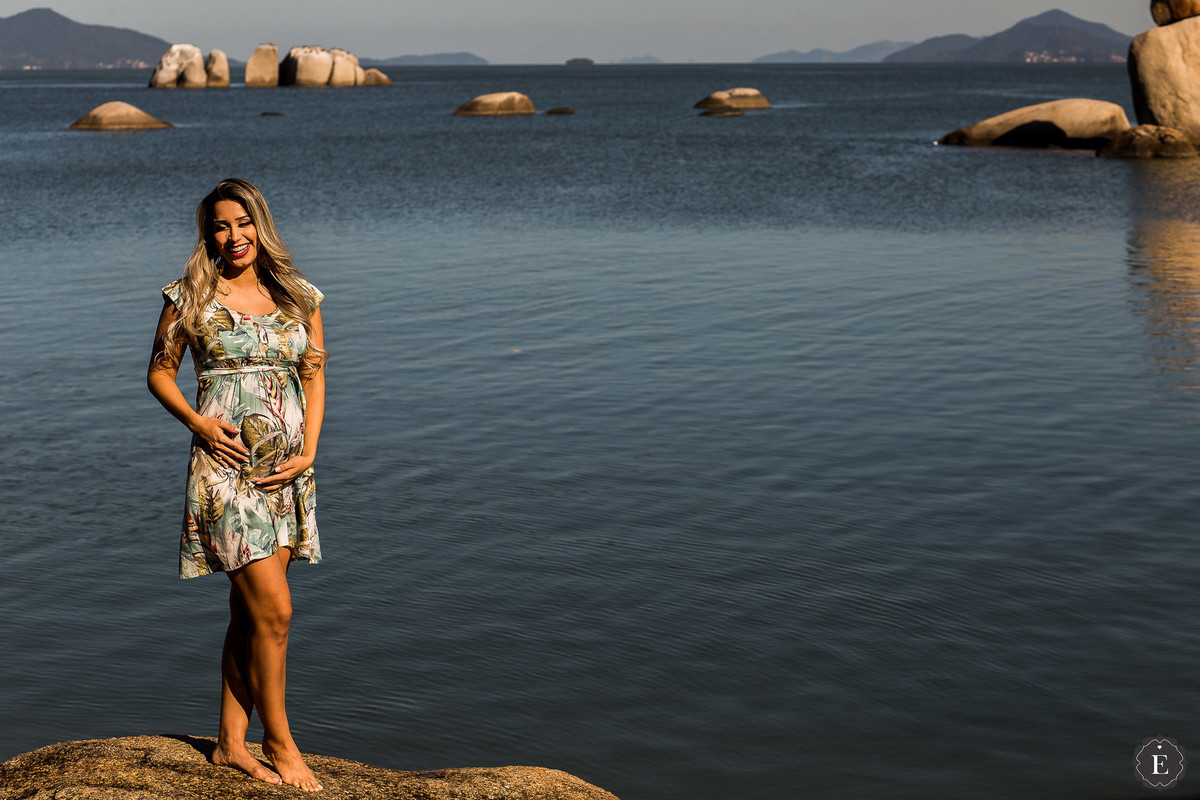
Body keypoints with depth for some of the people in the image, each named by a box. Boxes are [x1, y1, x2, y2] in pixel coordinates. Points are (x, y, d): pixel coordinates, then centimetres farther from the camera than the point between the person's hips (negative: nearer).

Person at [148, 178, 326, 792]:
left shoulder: (299, 297, 8)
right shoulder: (192, 297, 0)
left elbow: (315, 378, 11)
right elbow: (159, 373, 7)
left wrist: (308, 453, -1)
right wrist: (198, 422, -10)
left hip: (286, 470, 4)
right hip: (226, 464, -4)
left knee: (250, 612, 9)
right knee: (274, 610, -8)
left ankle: (231, 742, 19)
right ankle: (279, 741, 8)